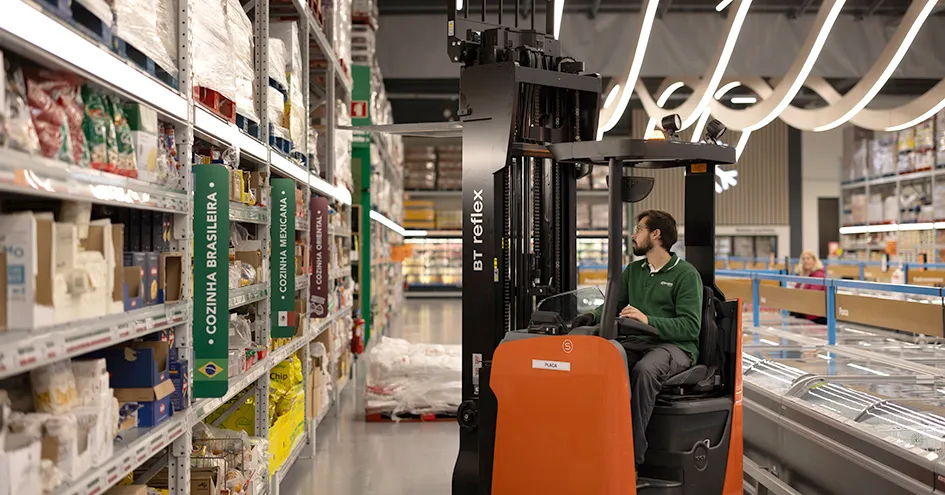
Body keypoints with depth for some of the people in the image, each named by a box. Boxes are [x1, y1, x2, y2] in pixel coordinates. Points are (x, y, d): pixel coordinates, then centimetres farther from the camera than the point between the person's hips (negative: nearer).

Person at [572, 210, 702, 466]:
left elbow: (690, 326, -11)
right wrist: (593, 316, -3)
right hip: (637, 342, 6)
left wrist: (648, 320, -22)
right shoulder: (634, 270, 20)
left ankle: (634, 453, -31)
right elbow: (613, 304, 19)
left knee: (645, 369, -38)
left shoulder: (686, 274, -2)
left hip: (675, 346, -5)